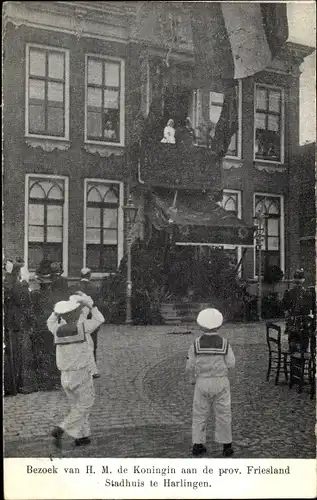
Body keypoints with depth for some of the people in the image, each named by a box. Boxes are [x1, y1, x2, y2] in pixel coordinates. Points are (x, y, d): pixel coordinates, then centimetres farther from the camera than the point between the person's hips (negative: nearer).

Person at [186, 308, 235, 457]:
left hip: (202, 382, 0)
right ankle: (226, 446, 18)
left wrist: (192, 379, 13)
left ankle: (198, 445, 17)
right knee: (223, 414, 12)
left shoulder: (196, 344, -10)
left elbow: (190, 366, -5)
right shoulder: (224, 343, -11)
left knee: (199, 414, 13)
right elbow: (231, 364, -6)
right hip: (220, 383, 0)